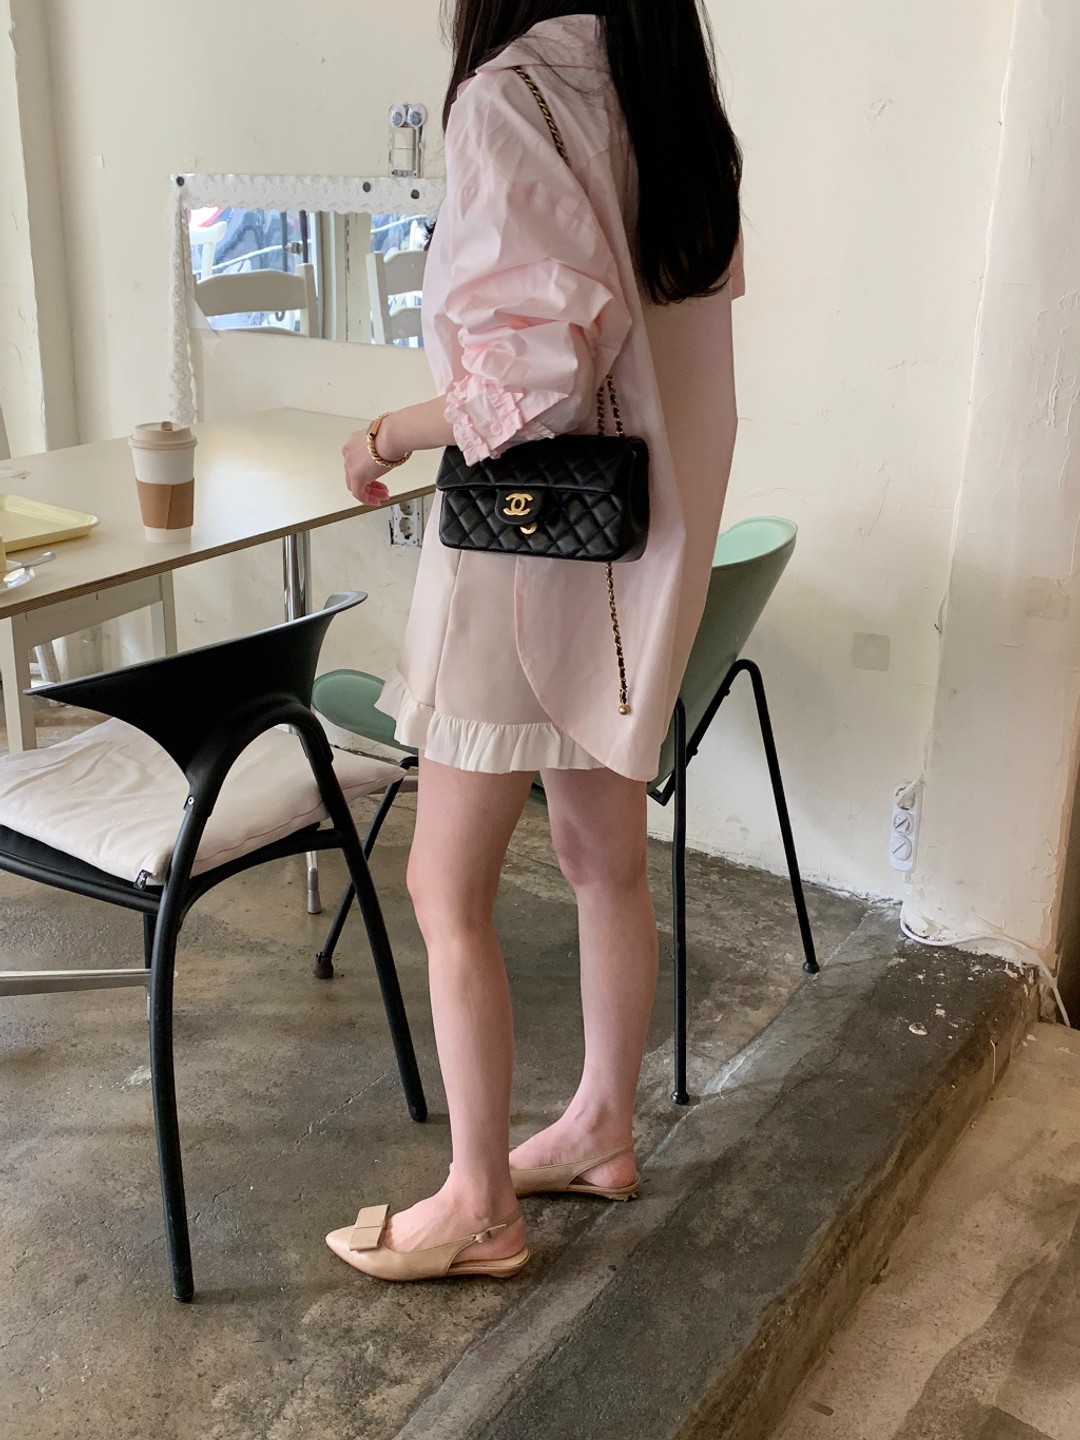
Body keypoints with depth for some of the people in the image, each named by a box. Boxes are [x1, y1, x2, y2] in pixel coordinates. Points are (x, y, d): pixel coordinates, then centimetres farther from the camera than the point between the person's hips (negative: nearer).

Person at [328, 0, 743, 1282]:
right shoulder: (677, 107, 8)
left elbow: (540, 368, -25)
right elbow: (666, 344, 7)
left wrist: (392, 438, -9)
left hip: (530, 553, -8)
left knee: (447, 891, 5)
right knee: (606, 864, 18)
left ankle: (479, 1205, 18)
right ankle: (602, 1129, 35)